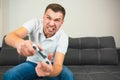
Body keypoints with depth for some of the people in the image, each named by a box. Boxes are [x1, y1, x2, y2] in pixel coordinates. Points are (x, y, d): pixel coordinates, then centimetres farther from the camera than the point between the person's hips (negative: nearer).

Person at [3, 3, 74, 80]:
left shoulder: (63, 37, -22)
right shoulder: (35, 23, -21)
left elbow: (58, 65, -32)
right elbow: (9, 37, -36)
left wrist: (50, 71, -58)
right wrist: (19, 42, -61)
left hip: (51, 65, 0)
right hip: (32, 63, 1)